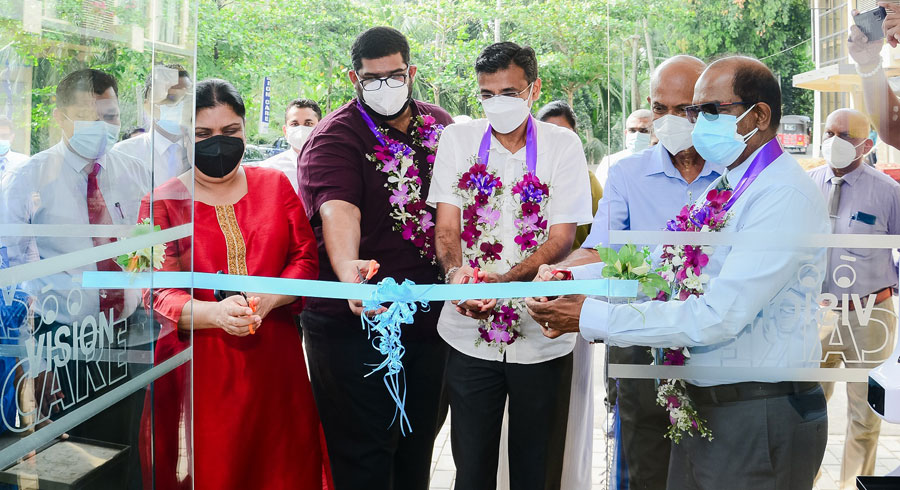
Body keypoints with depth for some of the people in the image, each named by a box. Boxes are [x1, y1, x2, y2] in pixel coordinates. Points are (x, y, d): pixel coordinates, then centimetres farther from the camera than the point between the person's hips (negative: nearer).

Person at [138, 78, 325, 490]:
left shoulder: (275, 185, 10)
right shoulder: (162, 203, 3)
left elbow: (306, 260, 5)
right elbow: (155, 293, -3)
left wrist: (265, 300, -14)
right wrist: (214, 313, -21)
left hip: (273, 362, 2)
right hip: (198, 367, -2)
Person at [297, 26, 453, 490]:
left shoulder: (440, 126, 9)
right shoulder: (335, 137, -9)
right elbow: (337, 208, -28)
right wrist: (348, 270, -46)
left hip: (430, 316, 6)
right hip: (355, 319, -5)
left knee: (420, 442, 18)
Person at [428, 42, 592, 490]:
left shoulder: (563, 146, -2)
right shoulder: (458, 139, 3)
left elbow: (562, 237, -8)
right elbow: (447, 226, 0)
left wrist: (506, 280, -25)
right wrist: (456, 272, -23)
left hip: (541, 335, -1)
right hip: (470, 333, 1)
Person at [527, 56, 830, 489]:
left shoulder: (785, 195, -19)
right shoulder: (722, 187, 11)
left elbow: (718, 316, -25)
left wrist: (591, 318, -22)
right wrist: (574, 279, -5)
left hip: (759, 420, -8)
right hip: (703, 405, 8)